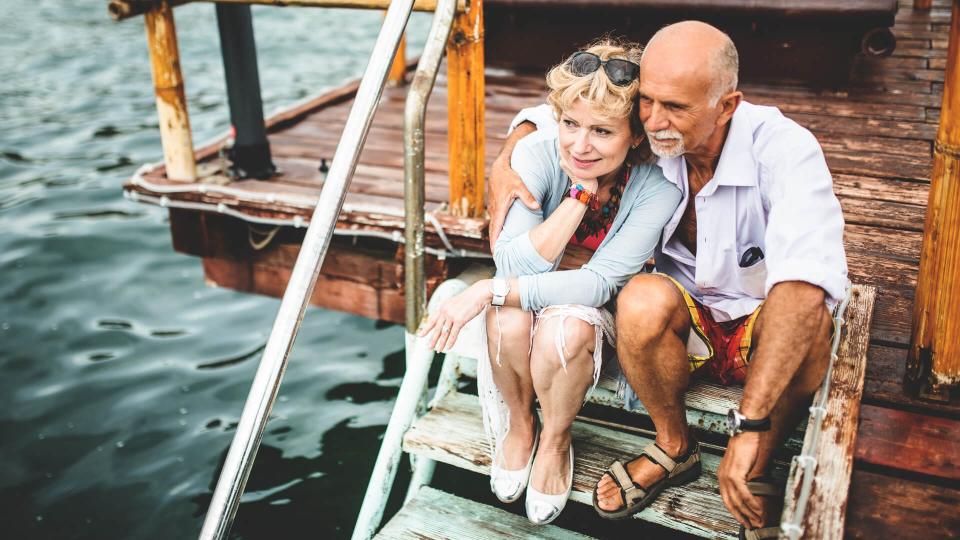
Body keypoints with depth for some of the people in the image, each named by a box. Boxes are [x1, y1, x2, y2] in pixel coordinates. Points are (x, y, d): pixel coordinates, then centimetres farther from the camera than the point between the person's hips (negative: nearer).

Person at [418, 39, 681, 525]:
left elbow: (598, 284, -30)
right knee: (509, 319, -34)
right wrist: (581, 192, -35)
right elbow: (515, 264, -27)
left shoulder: (657, 186, -25)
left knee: (565, 329, -35)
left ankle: (555, 440, -3)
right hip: (533, 294, 1)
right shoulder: (536, 155, -22)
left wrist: (489, 291, -36)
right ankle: (518, 423, -1)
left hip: (600, 310, -1)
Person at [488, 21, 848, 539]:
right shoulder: (647, 135, -14)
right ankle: (675, 447, -4)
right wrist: (504, 162, -19)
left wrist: (749, 427, -49)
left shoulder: (784, 149, -26)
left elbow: (805, 281, -42)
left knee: (806, 313, -37)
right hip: (687, 325, 3)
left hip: (763, 331, -2)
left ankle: (756, 471, -11)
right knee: (641, 300, -32)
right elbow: (548, 117, 5)